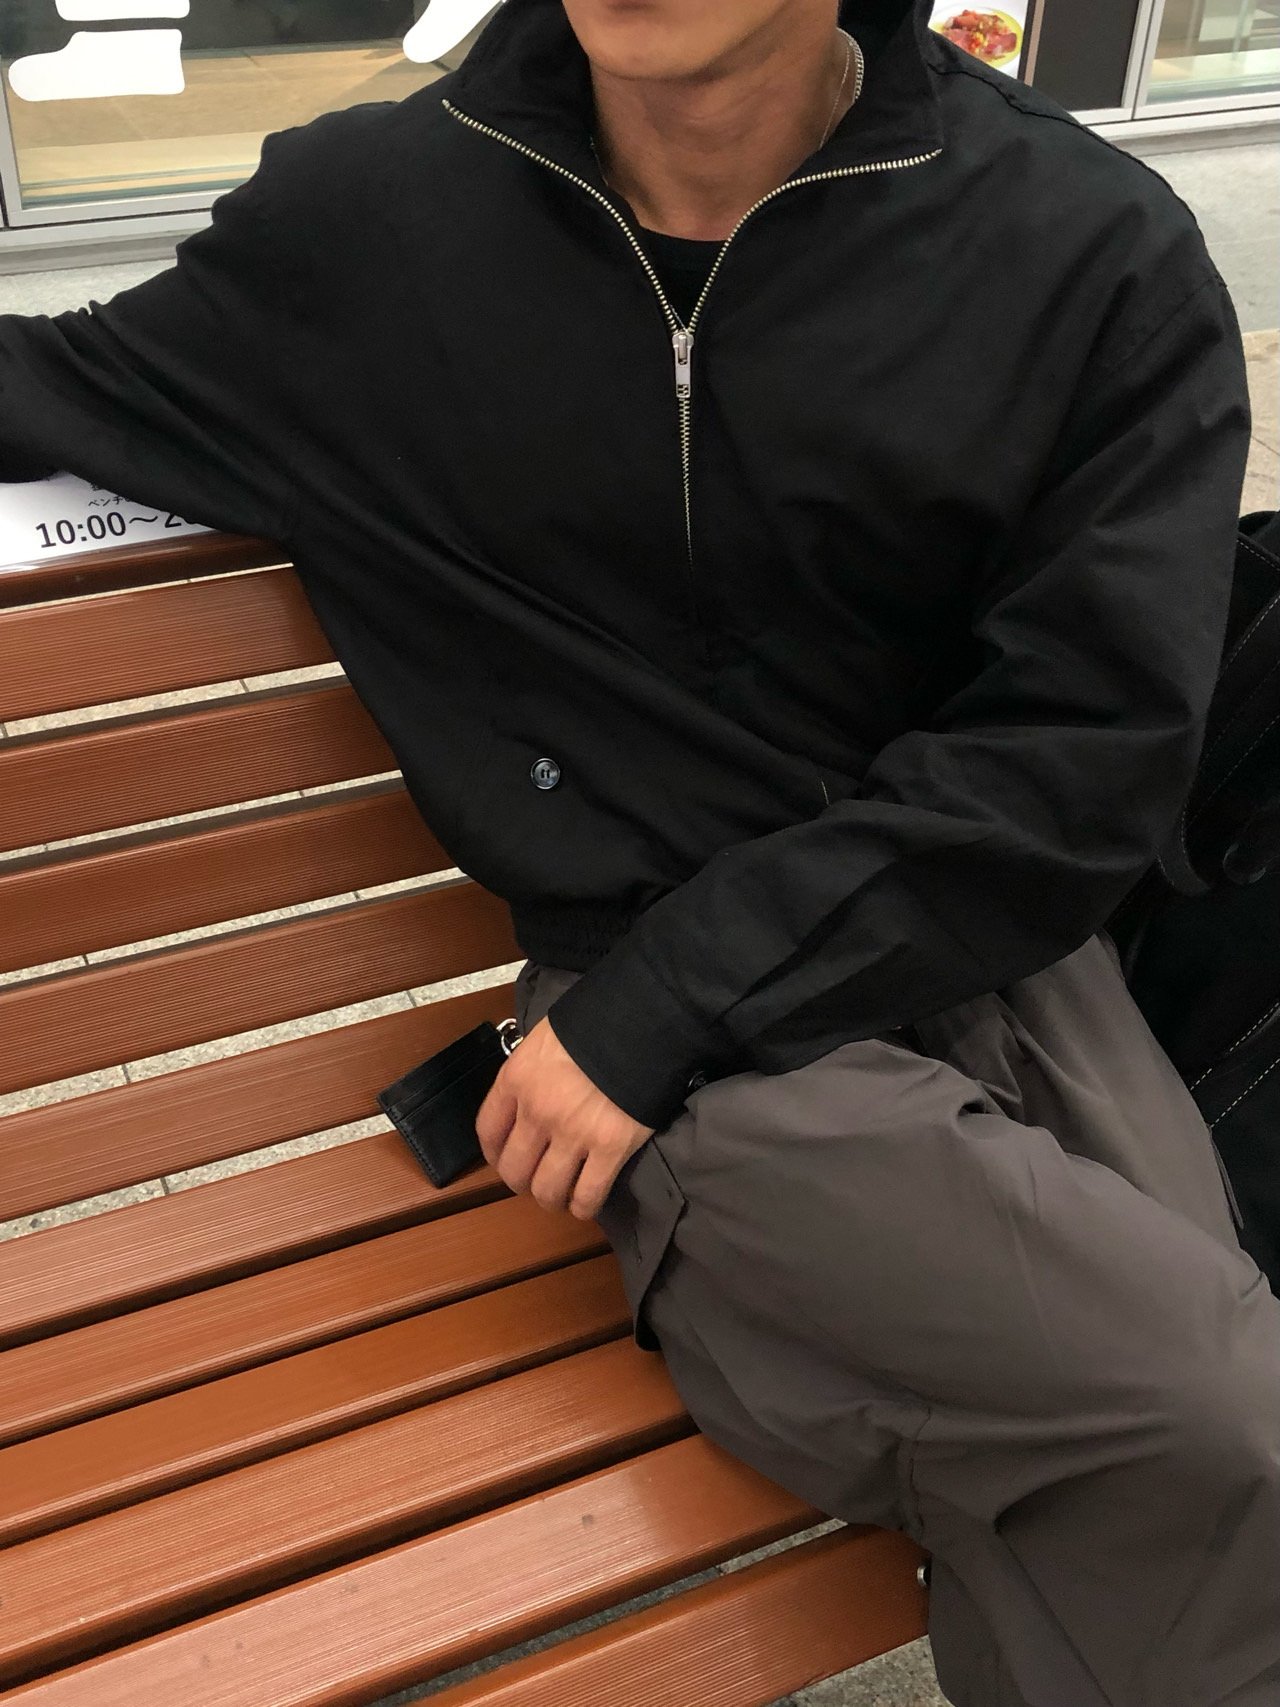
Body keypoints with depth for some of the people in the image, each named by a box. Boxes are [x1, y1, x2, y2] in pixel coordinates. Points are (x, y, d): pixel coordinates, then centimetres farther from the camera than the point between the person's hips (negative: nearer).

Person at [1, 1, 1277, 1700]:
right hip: (685, 1040, -2)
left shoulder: (1101, 254, -4)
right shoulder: (368, 222, -1)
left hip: (999, 953, 3)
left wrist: (657, 1005, -12)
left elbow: (1089, 751, -8)